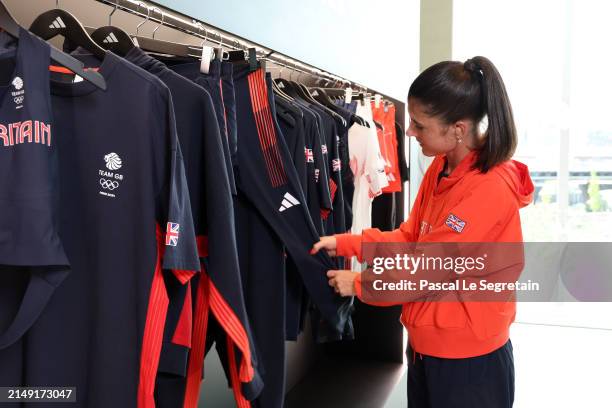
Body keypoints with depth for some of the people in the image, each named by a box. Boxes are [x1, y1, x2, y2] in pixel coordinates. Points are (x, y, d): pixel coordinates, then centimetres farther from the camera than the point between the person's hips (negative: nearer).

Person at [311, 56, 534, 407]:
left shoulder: (490, 189, -26)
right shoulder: (440, 168, 2)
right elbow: (410, 237, 7)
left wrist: (358, 283, -10)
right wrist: (344, 243, -2)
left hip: (468, 359, -8)